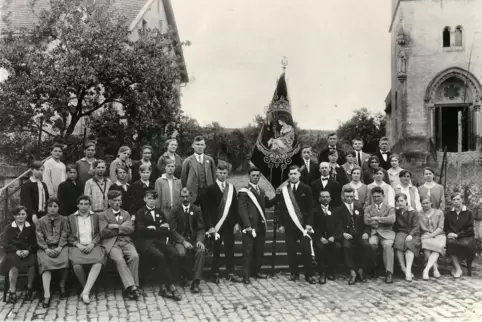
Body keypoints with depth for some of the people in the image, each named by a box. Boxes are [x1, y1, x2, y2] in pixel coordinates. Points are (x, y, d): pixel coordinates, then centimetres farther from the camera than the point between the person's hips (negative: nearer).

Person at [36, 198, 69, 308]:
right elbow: (39, 237, 4)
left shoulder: (63, 220, 13)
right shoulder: (41, 221, 13)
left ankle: (62, 286, -5)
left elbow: (64, 235, 4)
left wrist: (59, 248, -13)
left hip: (60, 247, 0)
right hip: (45, 247, 0)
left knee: (64, 261, -31)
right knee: (45, 263, -31)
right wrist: (47, 249, -11)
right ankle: (47, 295, -37)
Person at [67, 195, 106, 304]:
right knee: (76, 265, -33)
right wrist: (78, 245, -8)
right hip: (77, 246, 0)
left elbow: (99, 234, 10)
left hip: (93, 245, 0)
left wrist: (92, 244, -8)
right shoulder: (71, 218, 16)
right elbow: (69, 236, 9)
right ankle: (86, 289, -11)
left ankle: (85, 292, -32)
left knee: (98, 263, -33)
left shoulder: (96, 216, 16)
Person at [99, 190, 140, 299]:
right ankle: (131, 287, -34)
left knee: (135, 256, -28)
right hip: (111, 243, -2)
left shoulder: (126, 214, 21)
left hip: (126, 241, 3)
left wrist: (116, 226, -6)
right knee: (119, 259, -32)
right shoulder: (103, 215, 12)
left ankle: (129, 288, -24)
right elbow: (103, 233, -3)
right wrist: (123, 227, -1)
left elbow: (131, 229, 5)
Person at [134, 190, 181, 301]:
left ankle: (164, 287, -26)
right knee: (159, 256, -34)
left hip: (161, 241, 4)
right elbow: (141, 230, -4)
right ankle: (171, 286, -28)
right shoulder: (140, 213, 14)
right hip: (146, 242, -4)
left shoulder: (160, 212, 26)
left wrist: (154, 229, -3)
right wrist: (160, 228, -3)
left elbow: (168, 229, 15)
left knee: (175, 254, -27)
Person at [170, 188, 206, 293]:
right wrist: (184, 242, -18)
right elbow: (174, 230, -2)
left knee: (202, 250, -32)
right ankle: (188, 276, -9)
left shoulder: (197, 210, 9)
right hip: (180, 240, -1)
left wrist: (199, 240, -15)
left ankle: (195, 282, -29)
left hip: (194, 239, 1)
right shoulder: (176, 211, 5)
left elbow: (201, 229, 6)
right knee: (182, 253, -34)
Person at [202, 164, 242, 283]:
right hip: (216, 224, -3)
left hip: (229, 224, 3)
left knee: (230, 249, 6)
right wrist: (210, 226, -13)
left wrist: (236, 222, 3)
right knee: (216, 250, 5)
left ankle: (230, 273, 14)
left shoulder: (231, 188, 9)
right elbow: (206, 209, -6)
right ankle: (215, 274, 14)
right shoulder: (210, 189, -3)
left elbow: (235, 207, 10)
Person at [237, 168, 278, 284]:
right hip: (250, 226, -7)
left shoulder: (261, 191, 18)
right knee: (248, 251, -3)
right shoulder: (244, 191, -6)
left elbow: (267, 204, 17)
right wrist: (248, 226, -21)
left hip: (261, 226, 7)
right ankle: (246, 275, 2)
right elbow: (242, 210, -13)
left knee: (259, 251, 11)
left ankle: (255, 271, 23)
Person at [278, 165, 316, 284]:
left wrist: (309, 224, -7)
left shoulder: (306, 189, 2)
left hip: (303, 224, -2)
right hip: (289, 225, 2)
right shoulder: (284, 190, 7)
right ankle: (294, 273, 15)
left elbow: (310, 208, 0)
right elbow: (281, 209, 8)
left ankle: (309, 275, 5)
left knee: (307, 250, -3)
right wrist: (281, 224, 1)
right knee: (291, 251, 4)